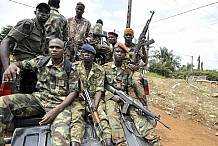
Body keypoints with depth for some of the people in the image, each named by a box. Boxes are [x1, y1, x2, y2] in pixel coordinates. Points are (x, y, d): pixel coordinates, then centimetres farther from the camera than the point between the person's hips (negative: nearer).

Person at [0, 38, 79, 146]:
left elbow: (74, 91, -5)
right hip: (39, 98, 4)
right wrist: (12, 65, -12)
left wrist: (56, 110, -19)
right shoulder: (40, 61, 9)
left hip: (60, 103, -4)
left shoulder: (70, 68, 0)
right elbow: (21, 63, 17)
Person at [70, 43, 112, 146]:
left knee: (102, 117, -26)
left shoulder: (99, 70, 3)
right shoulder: (75, 66, 4)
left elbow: (99, 90, -4)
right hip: (78, 98, 0)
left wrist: (94, 106, -18)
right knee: (76, 118, -27)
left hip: (94, 98, 0)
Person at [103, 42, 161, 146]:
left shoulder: (127, 71, 14)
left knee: (137, 113, -19)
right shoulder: (105, 68, 4)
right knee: (113, 115, -31)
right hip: (110, 98, -3)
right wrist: (112, 96, -13)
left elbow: (131, 90, 11)